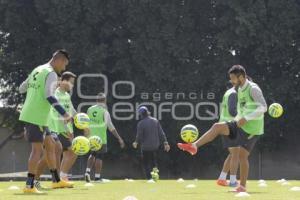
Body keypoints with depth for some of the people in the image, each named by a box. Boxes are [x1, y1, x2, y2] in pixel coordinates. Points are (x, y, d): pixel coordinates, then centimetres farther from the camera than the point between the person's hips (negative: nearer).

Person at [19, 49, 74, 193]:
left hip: (28, 115, 9)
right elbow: (49, 96, -24)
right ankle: (29, 186, -10)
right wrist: (64, 114, -27)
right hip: (37, 117, -9)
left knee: (50, 145, 16)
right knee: (37, 149, -8)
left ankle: (56, 180, 21)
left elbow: (21, 88, 22)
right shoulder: (51, 74, -11)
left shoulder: (37, 70, 16)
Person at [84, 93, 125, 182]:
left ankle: (87, 171, 6)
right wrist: (119, 138, -7)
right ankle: (97, 177, 2)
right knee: (99, 156, 2)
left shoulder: (90, 109, 6)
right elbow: (111, 127, -10)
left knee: (92, 154, 22)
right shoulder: (104, 111, -8)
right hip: (101, 138, -5)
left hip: (91, 137, 5)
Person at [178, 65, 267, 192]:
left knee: (242, 155, -8)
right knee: (217, 127, -8)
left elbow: (263, 108, -27)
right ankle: (194, 146, -14)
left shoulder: (253, 89, -17)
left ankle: (242, 186, 3)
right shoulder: (240, 90, 10)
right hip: (241, 125, 8)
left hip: (251, 129, -8)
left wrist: (246, 118, -29)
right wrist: (237, 120, 12)